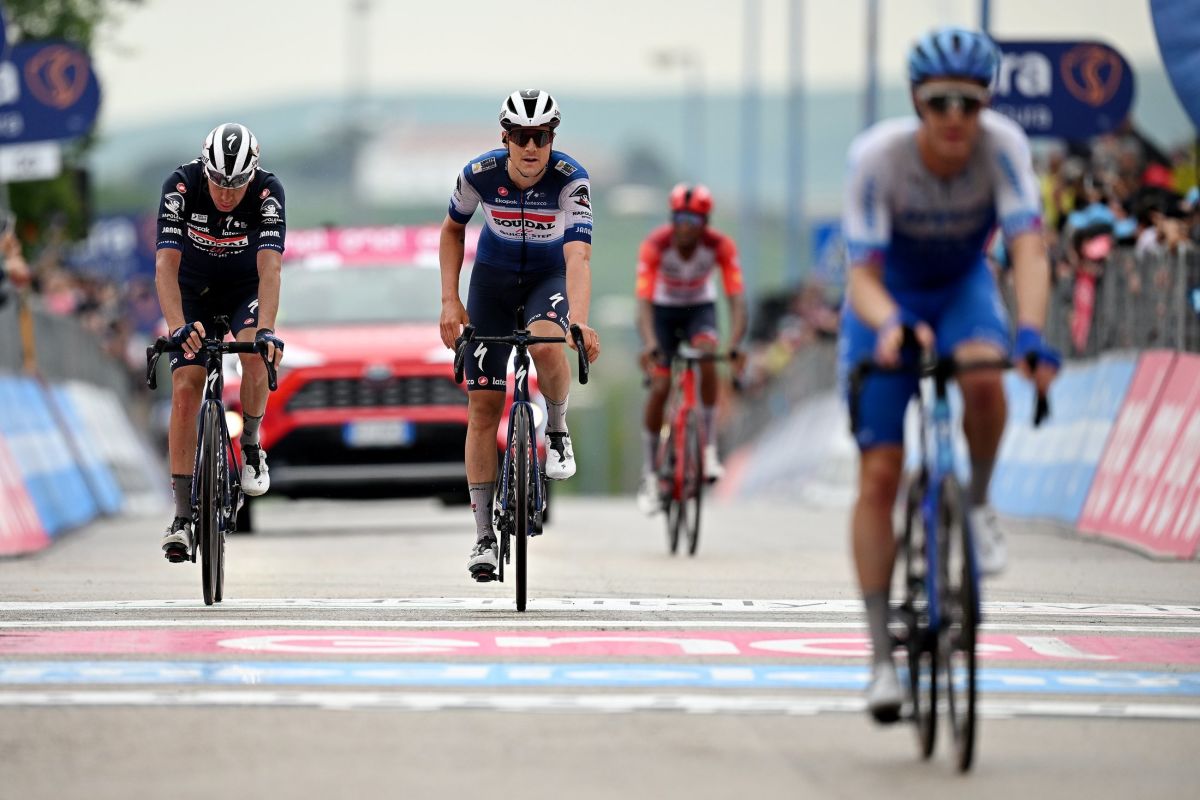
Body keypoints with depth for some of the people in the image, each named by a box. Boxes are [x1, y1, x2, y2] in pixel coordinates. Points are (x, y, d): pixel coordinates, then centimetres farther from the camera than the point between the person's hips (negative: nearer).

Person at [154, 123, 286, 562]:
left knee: (255, 353, -31)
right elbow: (166, 264, -36)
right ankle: (182, 516, -11)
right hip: (194, 291, 0)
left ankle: (250, 448, -4)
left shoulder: (268, 192, -29)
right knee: (185, 390, -13)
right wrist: (177, 328, -50)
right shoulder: (181, 186, -29)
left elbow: (270, 266, -38)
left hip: (246, 290, 0)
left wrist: (267, 329, -53)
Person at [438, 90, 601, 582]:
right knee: (483, 405, -4)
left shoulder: (571, 181, -28)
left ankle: (557, 430, -5)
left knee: (546, 344, -37)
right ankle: (484, 536, 2)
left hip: (550, 277, -2)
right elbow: (452, 230, -1)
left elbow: (578, 256, -38)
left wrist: (579, 321, -53)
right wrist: (449, 300, -8)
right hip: (493, 277, 2)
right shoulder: (479, 174, -21)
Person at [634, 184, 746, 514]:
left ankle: (710, 448, -21)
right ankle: (649, 476, 1)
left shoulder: (721, 245, -26)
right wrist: (649, 344, -53)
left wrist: (734, 344, -47)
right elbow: (643, 300, -36)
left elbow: (737, 299, -31)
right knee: (660, 387, -12)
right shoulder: (655, 244, -29)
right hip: (663, 309, 0)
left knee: (707, 357, -31)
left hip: (700, 308, 0)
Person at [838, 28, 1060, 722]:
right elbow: (862, 274, -31)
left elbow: (1029, 249, -36)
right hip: (890, 296, -1)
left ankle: (979, 504, -7)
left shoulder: (1002, 146, -26)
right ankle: (882, 658, -2)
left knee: (983, 377, -36)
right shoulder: (878, 157, -29)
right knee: (879, 474, -9)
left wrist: (1030, 334, -53)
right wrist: (888, 325, -53)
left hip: (963, 286, 1)